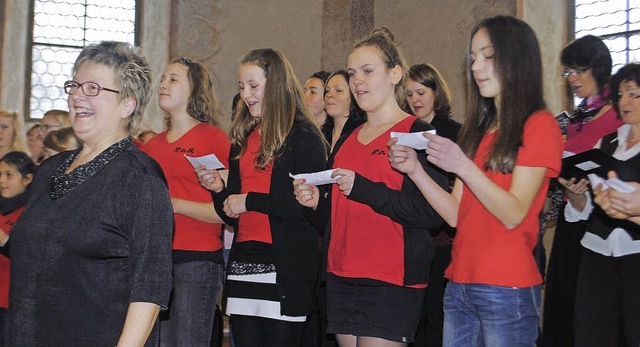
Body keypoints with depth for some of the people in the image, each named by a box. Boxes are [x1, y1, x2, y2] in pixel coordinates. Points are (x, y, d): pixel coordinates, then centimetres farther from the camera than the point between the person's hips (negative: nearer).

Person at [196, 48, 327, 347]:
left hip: (285, 266, -7)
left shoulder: (303, 136, -5)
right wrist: (218, 190, 0)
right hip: (243, 262, 7)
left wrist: (250, 201, -13)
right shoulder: (242, 139, 16)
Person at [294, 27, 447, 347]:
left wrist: (363, 189, -19)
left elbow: (433, 213, -16)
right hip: (341, 281, 7)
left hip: (392, 284, -7)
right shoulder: (347, 141, 17)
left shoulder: (417, 134, -5)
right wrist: (316, 203, 2)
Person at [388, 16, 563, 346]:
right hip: (459, 286, 7)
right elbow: (456, 215, 9)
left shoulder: (539, 125, -5)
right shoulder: (477, 129, 16)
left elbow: (514, 214, -14)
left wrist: (462, 166, -22)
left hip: (507, 291, -6)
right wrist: (415, 170, -4)